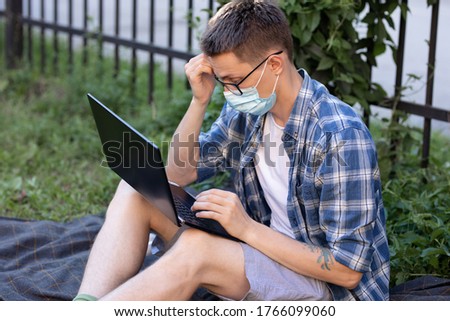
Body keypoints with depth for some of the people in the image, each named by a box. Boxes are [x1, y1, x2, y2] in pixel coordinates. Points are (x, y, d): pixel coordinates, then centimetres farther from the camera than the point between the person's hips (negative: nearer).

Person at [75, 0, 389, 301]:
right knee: (136, 191, -7)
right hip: (262, 248, 8)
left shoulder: (341, 137, -24)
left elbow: (348, 270, -22)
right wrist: (200, 101, -8)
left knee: (195, 248, -34)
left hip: (328, 284, -7)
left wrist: (247, 228, -27)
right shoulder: (248, 109, -1)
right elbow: (179, 174, 8)